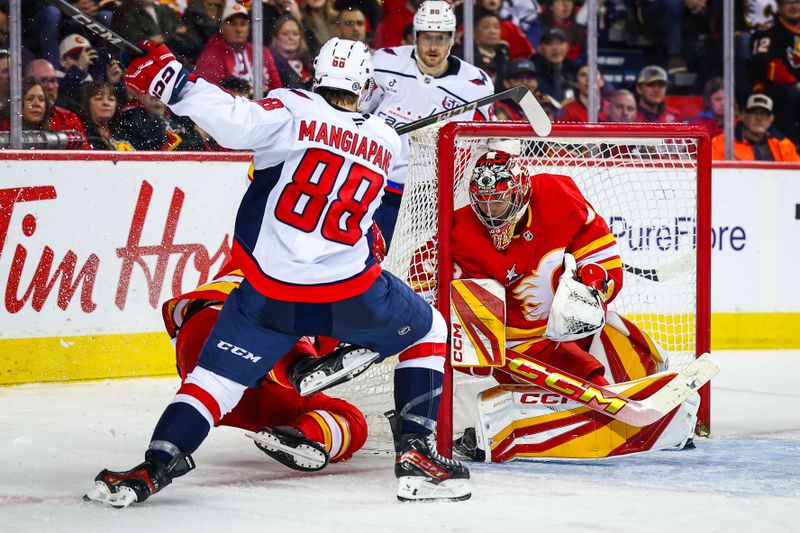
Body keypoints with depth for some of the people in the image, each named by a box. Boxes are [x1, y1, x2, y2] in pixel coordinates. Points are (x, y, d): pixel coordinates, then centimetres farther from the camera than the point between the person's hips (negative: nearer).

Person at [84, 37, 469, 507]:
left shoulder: (293, 111, -5)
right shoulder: (387, 143, 9)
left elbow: (239, 123, -24)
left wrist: (170, 81, -20)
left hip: (270, 291, -1)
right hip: (351, 290, 1)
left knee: (217, 375, 11)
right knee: (429, 332, 25)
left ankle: (155, 468, -2)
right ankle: (417, 454, 15)